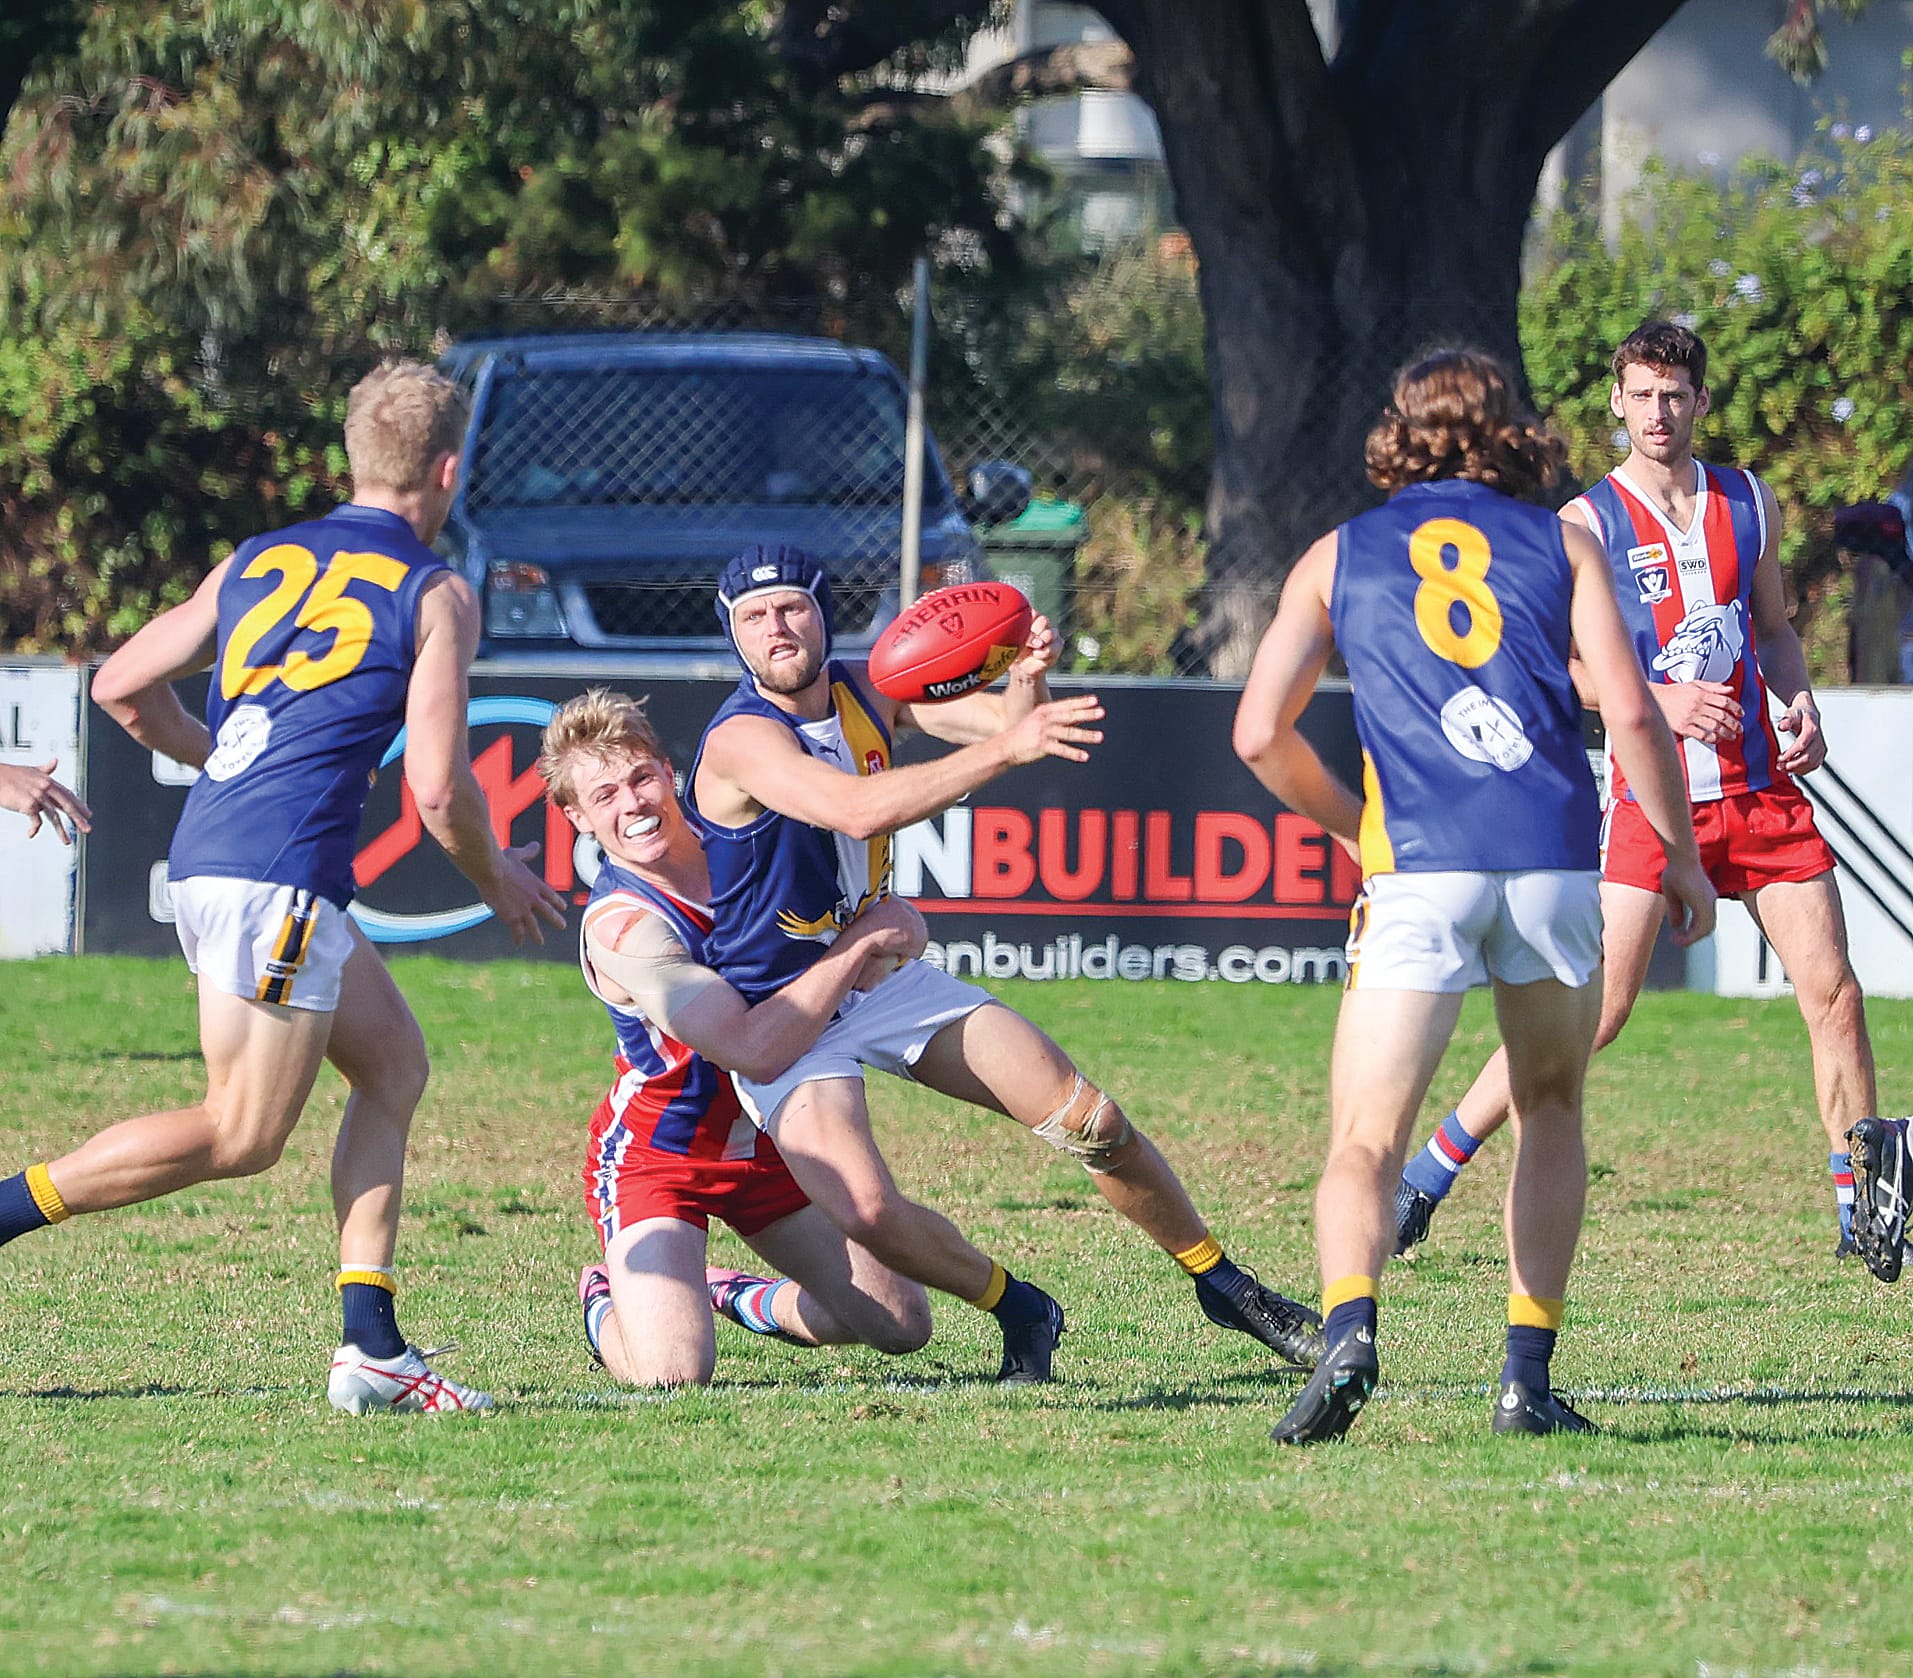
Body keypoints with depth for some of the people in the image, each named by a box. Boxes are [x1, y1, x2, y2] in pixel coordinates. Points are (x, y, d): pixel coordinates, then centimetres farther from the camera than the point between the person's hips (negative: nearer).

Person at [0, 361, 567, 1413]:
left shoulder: (259, 562, 17)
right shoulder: (435, 596, -1)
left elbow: (121, 686, 17)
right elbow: (437, 786, -7)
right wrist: (499, 882, 12)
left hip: (208, 854, 8)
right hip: (279, 878, -8)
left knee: (394, 1061, 16)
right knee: (241, 1137, -1)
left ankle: (371, 1349, 10)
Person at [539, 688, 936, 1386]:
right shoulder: (618, 924, -29)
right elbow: (755, 1049, -37)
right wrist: (862, 942, -30)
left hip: (764, 1142, 7)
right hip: (655, 1161, -7)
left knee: (902, 1324, 8)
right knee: (672, 1373, -25)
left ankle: (738, 1297, 35)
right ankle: (606, 1306, 12)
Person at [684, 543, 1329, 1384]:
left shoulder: (862, 690, -1)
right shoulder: (742, 740, -24)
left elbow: (991, 722, -2)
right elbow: (858, 810, -40)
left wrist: (1025, 687, -27)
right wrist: (1002, 748, -46)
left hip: (883, 969, 6)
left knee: (1092, 1122, 0)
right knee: (866, 1212, -28)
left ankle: (1224, 1285, 20)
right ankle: (1018, 1311, -2)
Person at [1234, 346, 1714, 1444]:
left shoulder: (1337, 558, 17)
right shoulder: (1563, 545, 15)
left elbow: (1261, 734, 9)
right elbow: (1632, 712, 3)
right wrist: (1681, 854, 13)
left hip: (1419, 867, -1)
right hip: (1556, 856, 1)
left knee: (1366, 1141, -3)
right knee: (1552, 1110, 21)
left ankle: (1351, 1325, -32)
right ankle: (1529, 1375, 13)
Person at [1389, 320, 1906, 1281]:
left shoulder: (1750, 505, 11)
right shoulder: (1587, 524, -2)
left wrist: (1798, 700, 2)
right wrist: (1660, 700, -21)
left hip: (1760, 787, 4)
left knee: (1832, 993, -2)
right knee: (1594, 1008, -11)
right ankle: (1426, 1175, -2)